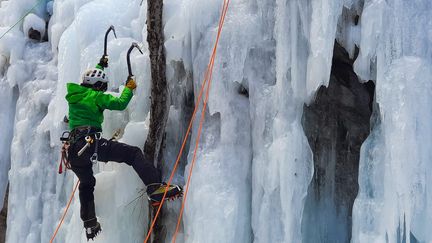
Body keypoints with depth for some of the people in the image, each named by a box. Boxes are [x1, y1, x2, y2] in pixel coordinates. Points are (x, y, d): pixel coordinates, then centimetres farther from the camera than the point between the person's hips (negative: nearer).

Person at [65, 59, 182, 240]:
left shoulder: (75, 93, 22)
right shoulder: (96, 96, 3)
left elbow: (88, 80, 43)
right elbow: (120, 103, 0)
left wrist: (100, 66, 58)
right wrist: (129, 88, 18)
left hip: (74, 148, 7)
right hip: (91, 142, -7)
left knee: (86, 185, 26)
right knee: (133, 153, -9)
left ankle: (90, 225, 28)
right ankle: (155, 188, -28)